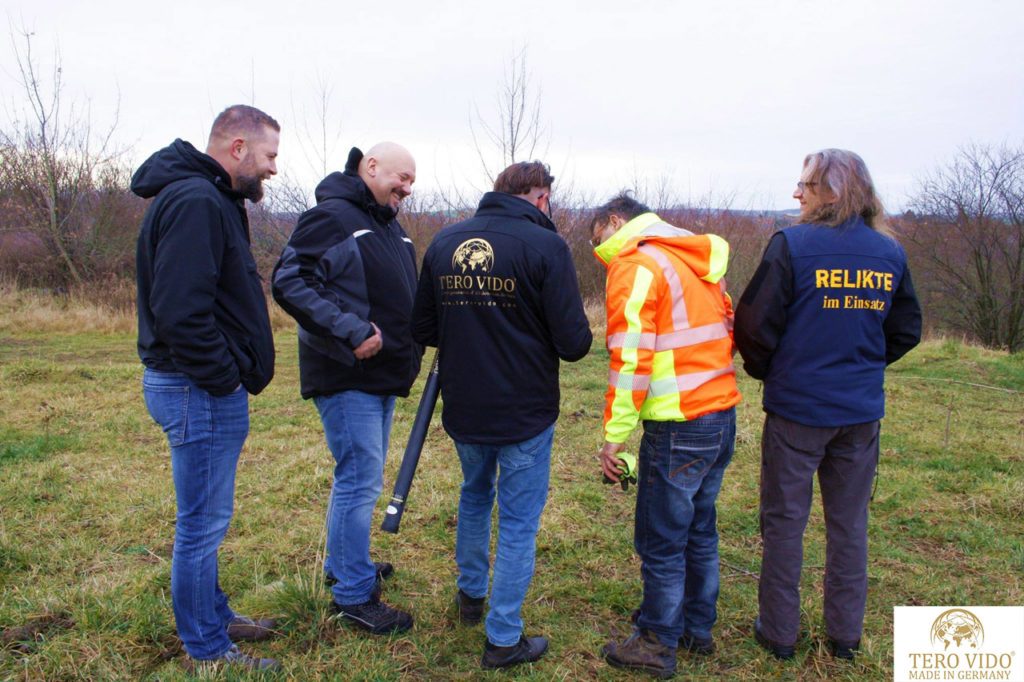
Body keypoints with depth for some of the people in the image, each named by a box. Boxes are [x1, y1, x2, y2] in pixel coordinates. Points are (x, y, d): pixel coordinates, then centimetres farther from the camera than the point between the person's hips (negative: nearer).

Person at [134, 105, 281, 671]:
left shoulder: (211, 199, 16)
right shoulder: (194, 202, -18)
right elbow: (179, 309, -27)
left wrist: (234, 374, 11)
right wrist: (224, 379, -19)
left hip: (206, 388, 11)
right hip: (200, 390, -11)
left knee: (206, 520, 21)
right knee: (203, 524, 3)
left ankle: (214, 618, 38)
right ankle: (207, 648, 19)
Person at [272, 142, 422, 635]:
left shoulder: (389, 224, 17)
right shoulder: (332, 216, -13)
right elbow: (289, 282, -21)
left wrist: (414, 338, 10)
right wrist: (350, 331, -26)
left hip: (381, 375, 9)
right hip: (346, 377, -9)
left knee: (361, 478, 19)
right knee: (359, 480, -5)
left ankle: (343, 564, 37)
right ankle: (354, 595, 9)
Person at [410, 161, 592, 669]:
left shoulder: (444, 241, 1)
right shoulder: (545, 245, -14)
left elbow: (423, 330, 5)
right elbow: (573, 342, -17)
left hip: (463, 410, 5)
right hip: (524, 415, -5)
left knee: (474, 497, 28)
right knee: (518, 521, 10)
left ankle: (470, 594, 45)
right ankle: (503, 639, 20)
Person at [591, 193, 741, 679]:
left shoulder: (634, 266, -10)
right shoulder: (699, 260, 16)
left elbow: (630, 360, -17)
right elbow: (727, 333, 17)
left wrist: (615, 434, -14)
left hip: (679, 426, -9)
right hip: (723, 417, 9)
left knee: (660, 542, 5)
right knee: (699, 530, 20)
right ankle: (698, 630, 35)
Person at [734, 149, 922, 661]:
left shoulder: (792, 245, -12)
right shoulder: (890, 253, 4)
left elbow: (755, 322, -12)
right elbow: (907, 331, 10)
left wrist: (764, 370, 6)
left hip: (797, 406, -4)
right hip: (861, 410, 5)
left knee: (785, 519, 8)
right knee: (849, 522, 15)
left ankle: (778, 631, 19)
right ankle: (845, 635, 27)